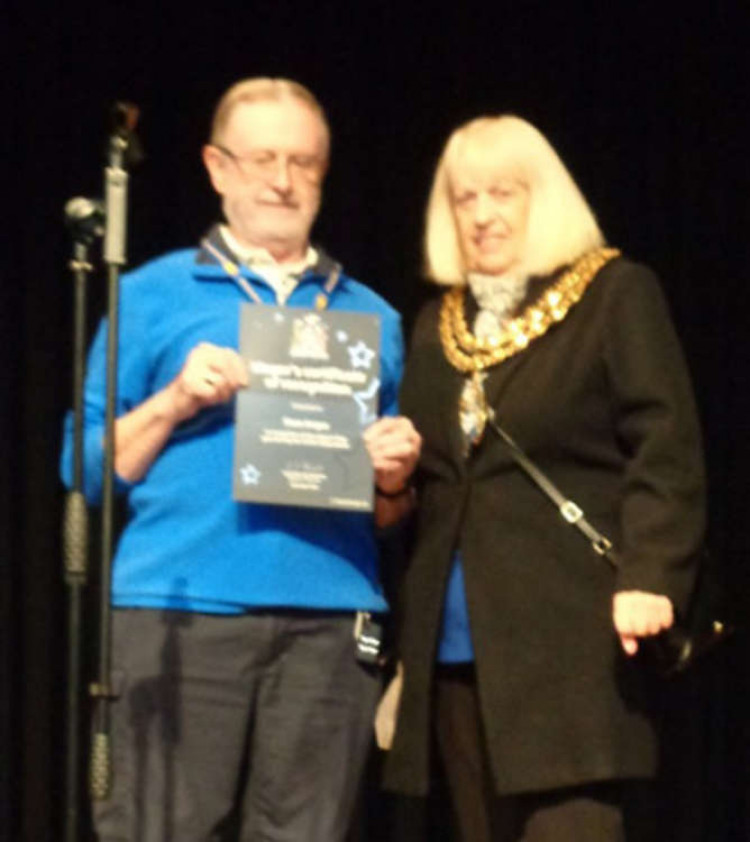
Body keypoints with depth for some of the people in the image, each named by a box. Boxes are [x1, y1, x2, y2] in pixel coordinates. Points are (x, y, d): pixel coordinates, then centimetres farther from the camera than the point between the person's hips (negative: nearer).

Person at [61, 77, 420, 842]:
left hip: (328, 619, 2)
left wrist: (392, 482, -2)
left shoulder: (371, 318, 19)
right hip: (180, 613, -2)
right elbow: (86, 469, 7)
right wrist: (175, 402, -7)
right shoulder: (152, 297, 11)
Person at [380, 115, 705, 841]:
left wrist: (650, 576, -17)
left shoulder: (616, 295, 2)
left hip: (570, 639, -6)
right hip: (455, 644, 6)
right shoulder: (437, 323, 20)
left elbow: (667, 451, -6)